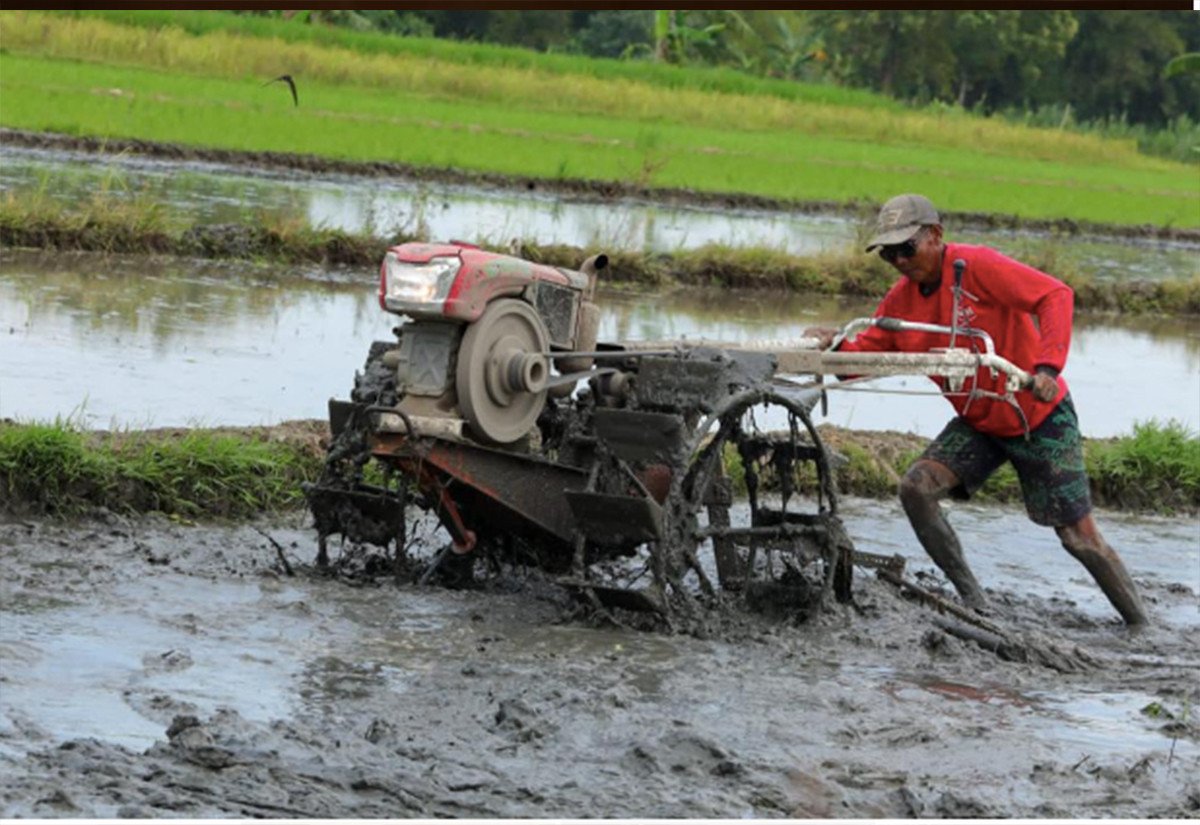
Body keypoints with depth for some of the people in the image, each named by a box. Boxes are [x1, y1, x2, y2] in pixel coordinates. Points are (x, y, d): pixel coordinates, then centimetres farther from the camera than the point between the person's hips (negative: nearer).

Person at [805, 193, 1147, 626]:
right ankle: (972, 601, -5)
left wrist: (1047, 367, -41)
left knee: (1078, 535, -4)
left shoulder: (977, 266, -23)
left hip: (1041, 419, -6)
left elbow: (1056, 295, -29)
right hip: (978, 424, 6)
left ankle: (1139, 623, 15)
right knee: (916, 487, -15)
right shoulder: (900, 300, -2)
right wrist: (834, 346, -26)